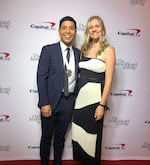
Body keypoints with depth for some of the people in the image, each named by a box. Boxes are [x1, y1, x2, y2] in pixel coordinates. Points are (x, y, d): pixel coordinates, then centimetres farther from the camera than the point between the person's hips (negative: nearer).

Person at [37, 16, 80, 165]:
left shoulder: (78, 53, 7)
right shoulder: (48, 50, -6)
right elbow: (41, 78, -10)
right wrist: (44, 103, -15)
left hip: (69, 102, 3)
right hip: (51, 101, -3)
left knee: (60, 138, 18)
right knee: (46, 137, 11)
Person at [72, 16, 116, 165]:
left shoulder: (108, 50, -7)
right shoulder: (84, 49, 9)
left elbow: (108, 80, -11)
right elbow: (79, 73, 13)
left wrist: (102, 105, -15)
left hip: (95, 97, -5)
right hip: (79, 96, 5)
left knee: (91, 134, 8)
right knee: (78, 133, 15)